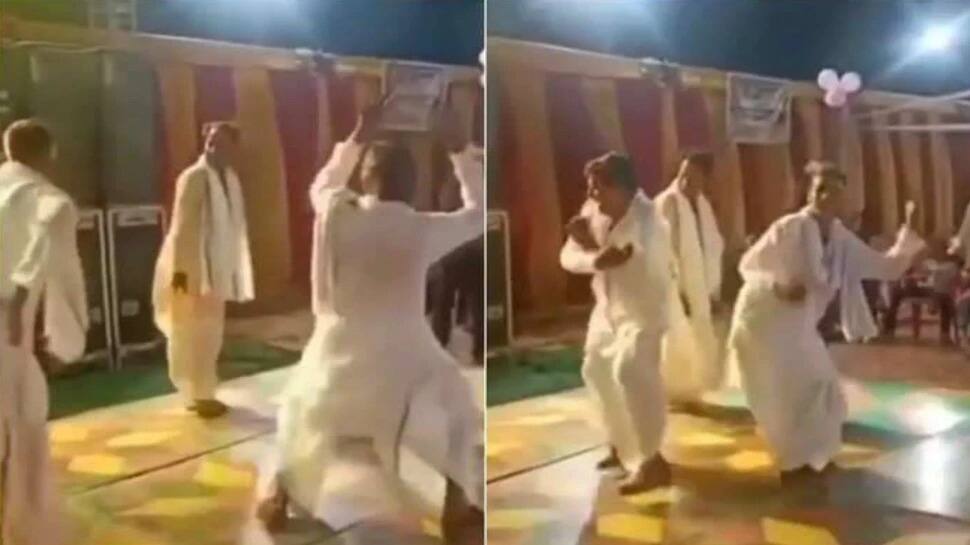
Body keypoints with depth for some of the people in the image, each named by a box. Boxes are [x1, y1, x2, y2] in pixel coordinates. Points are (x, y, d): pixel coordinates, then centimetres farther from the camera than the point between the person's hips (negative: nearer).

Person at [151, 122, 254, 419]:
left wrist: (236, 270, 13)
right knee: (192, 335, -1)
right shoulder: (193, 177, -14)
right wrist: (179, 269, -22)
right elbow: (182, 226, -17)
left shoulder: (231, 178, 9)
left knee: (210, 335, 14)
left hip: (218, 268, 8)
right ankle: (196, 394, 7)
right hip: (193, 267, -8)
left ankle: (203, 393, 23)